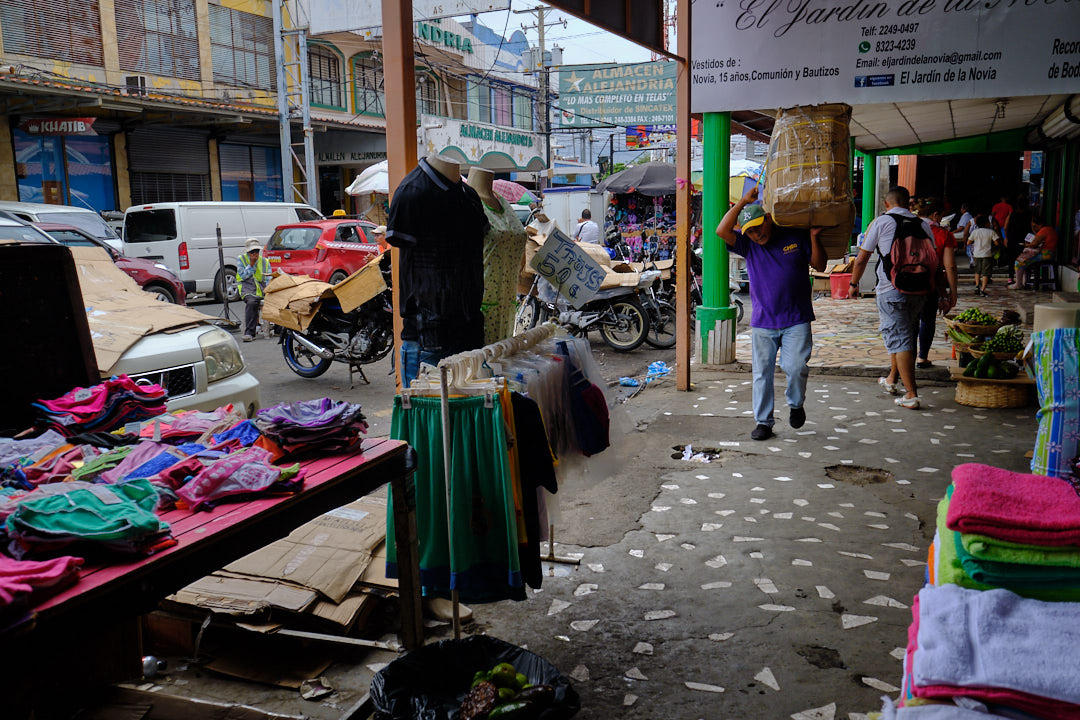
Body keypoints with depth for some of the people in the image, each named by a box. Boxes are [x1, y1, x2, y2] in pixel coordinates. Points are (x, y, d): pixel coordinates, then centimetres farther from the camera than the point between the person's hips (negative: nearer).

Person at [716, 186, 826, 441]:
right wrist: (743, 201, -11)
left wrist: (814, 238, -8)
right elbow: (722, 231, -11)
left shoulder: (796, 236, 3)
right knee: (762, 373, 5)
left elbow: (819, 266, 5)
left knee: (796, 368, -12)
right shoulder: (748, 245, 4)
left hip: (797, 321, -2)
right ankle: (763, 421, 18)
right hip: (762, 322, 2)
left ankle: (796, 404, 18)